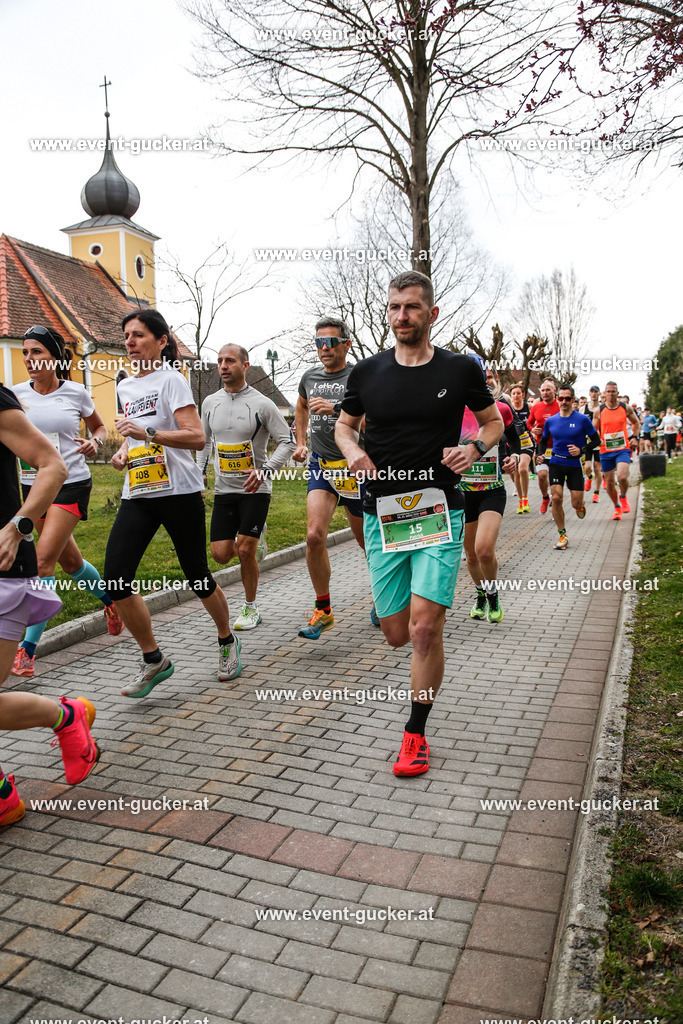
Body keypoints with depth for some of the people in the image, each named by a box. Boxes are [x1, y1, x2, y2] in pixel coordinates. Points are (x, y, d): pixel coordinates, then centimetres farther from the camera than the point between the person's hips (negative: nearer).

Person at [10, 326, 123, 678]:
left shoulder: (75, 392, -3)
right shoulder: (17, 394, 1)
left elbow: (99, 427, 12)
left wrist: (94, 442, -9)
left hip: (72, 484, -4)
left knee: (44, 559, -14)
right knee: (69, 560, 16)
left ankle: (28, 648, -8)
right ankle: (109, 599, 45)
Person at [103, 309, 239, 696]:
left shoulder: (172, 379, -5)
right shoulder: (125, 387, 17)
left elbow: (196, 437, -16)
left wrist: (148, 434, -25)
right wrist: (124, 449, 12)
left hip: (179, 492, -6)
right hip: (137, 495, 7)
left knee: (197, 577, 3)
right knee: (115, 580, -7)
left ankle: (228, 642, 30)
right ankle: (154, 660, 10)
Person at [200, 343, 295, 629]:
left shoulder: (261, 404, -8)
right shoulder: (210, 403, 7)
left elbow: (287, 442, -7)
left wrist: (264, 470, -21)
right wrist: (200, 472, 13)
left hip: (255, 489, -4)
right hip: (224, 489, 5)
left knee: (245, 552, -9)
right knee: (221, 555, 1)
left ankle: (251, 608, 12)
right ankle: (251, 535, 35)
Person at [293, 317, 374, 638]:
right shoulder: (310, 377, 11)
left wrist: (336, 409, -27)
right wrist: (300, 443, 24)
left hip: (354, 467, -3)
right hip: (320, 467, 3)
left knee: (367, 541, 9)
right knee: (314, 536, -15)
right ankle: (323, 610, 0)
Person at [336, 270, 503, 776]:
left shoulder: (461, 369, 1)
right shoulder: (366, 372, 5)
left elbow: (494, 420, 14)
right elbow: (344, 425, 18)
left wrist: (476, 448, -7)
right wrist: (352, 450, -5)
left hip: (439, 513, -2)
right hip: (382, 515, 2)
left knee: (425, 628, -12)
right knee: (397, 633, 7)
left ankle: (416, 734, 9)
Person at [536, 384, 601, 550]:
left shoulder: (583, 419, -5)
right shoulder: (550, 421, 3)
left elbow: (596, 440, 0)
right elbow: (543, 440, 17)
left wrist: (581, 450, -17)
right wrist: (541, 454, -2)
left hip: (574, 464, -2)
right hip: (556, 463, 2)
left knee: (576, 504, -1)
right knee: (556, 497, -12)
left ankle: (580, 505, 40)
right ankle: (562, 535, 1)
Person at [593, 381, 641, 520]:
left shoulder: (626, 408, 2)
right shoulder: (599, 410, 0)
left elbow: (636, 423, 18)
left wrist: (635, 437, 5)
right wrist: (598, 440, -11)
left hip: (623, 449, -1)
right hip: (606, 451, 1)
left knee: (622, 477, -21)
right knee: (609, 481, 6)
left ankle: (623, 496, 12)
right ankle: (617, 507, 28)